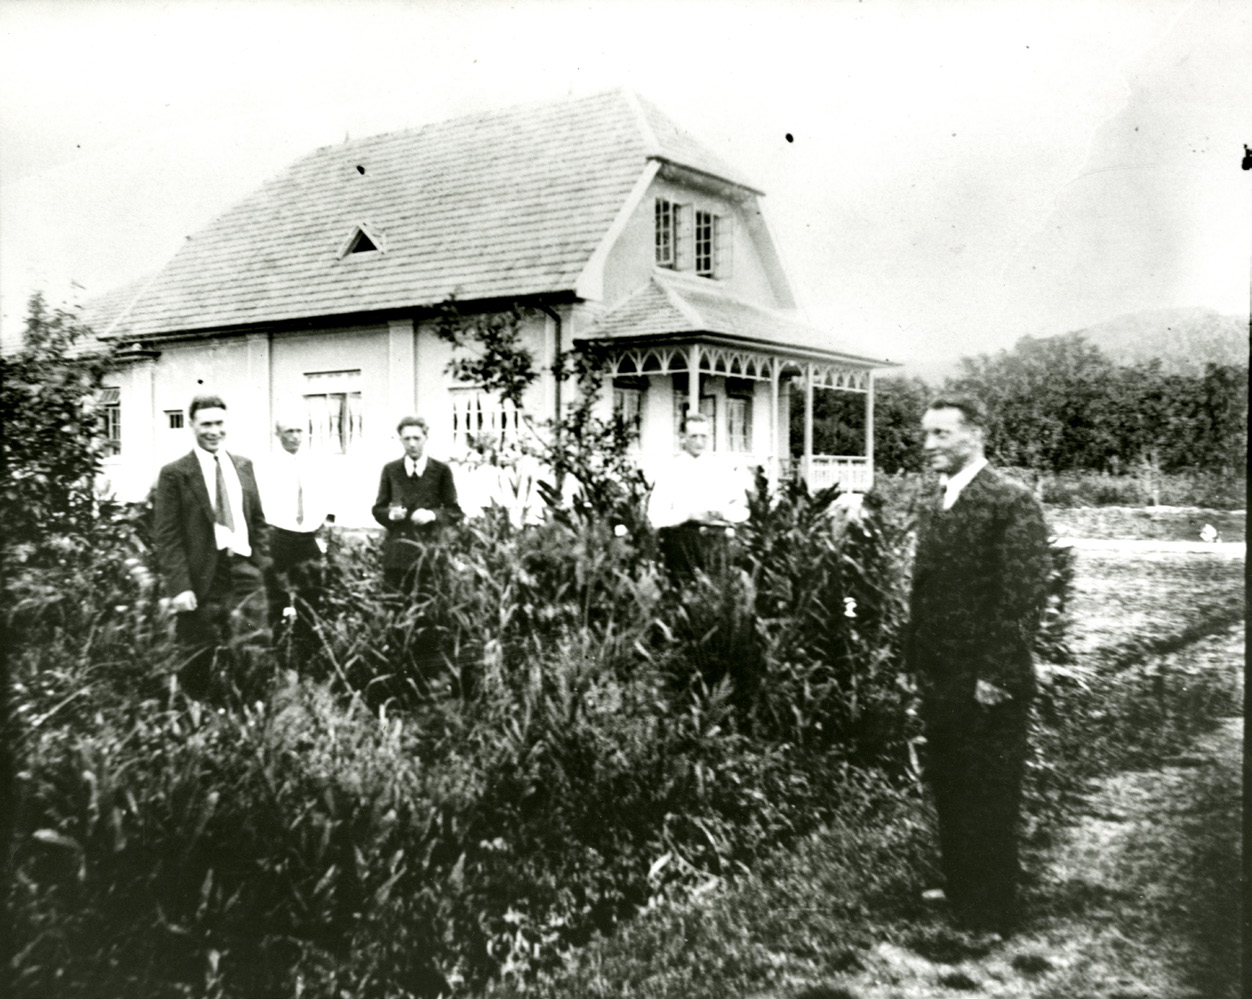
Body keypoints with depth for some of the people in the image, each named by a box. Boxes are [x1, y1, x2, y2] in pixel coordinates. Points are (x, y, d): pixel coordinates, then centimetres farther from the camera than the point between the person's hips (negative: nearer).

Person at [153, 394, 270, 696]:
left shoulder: (244, 466, 11)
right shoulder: (174, 474, -5)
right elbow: (166, 536, -8)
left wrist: (262, 566, 7)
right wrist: (179, 587, -14)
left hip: (245, 572, 4)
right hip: (201, 580, -4)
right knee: (199, 665, 6)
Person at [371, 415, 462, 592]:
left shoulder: (441, 470, 4)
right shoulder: (390, 470, 10)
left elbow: (455, 511, 4)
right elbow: (378, 510, 13)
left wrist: (432, 515, -14)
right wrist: (391, 514, -9)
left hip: (430, 546, -1)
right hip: (397, 549, 2)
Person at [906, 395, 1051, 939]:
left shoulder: (1011, 502, -14)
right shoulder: (935, 507, 12)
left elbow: (1026, 593, -19)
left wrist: (997, 675, -21)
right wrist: (922, 666, 13)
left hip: (987, 685, -8)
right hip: (940, 680, 8)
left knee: (988, 801, 4)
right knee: (948, 792, 20)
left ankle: (990, 918, 18)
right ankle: (959, 888, 37)